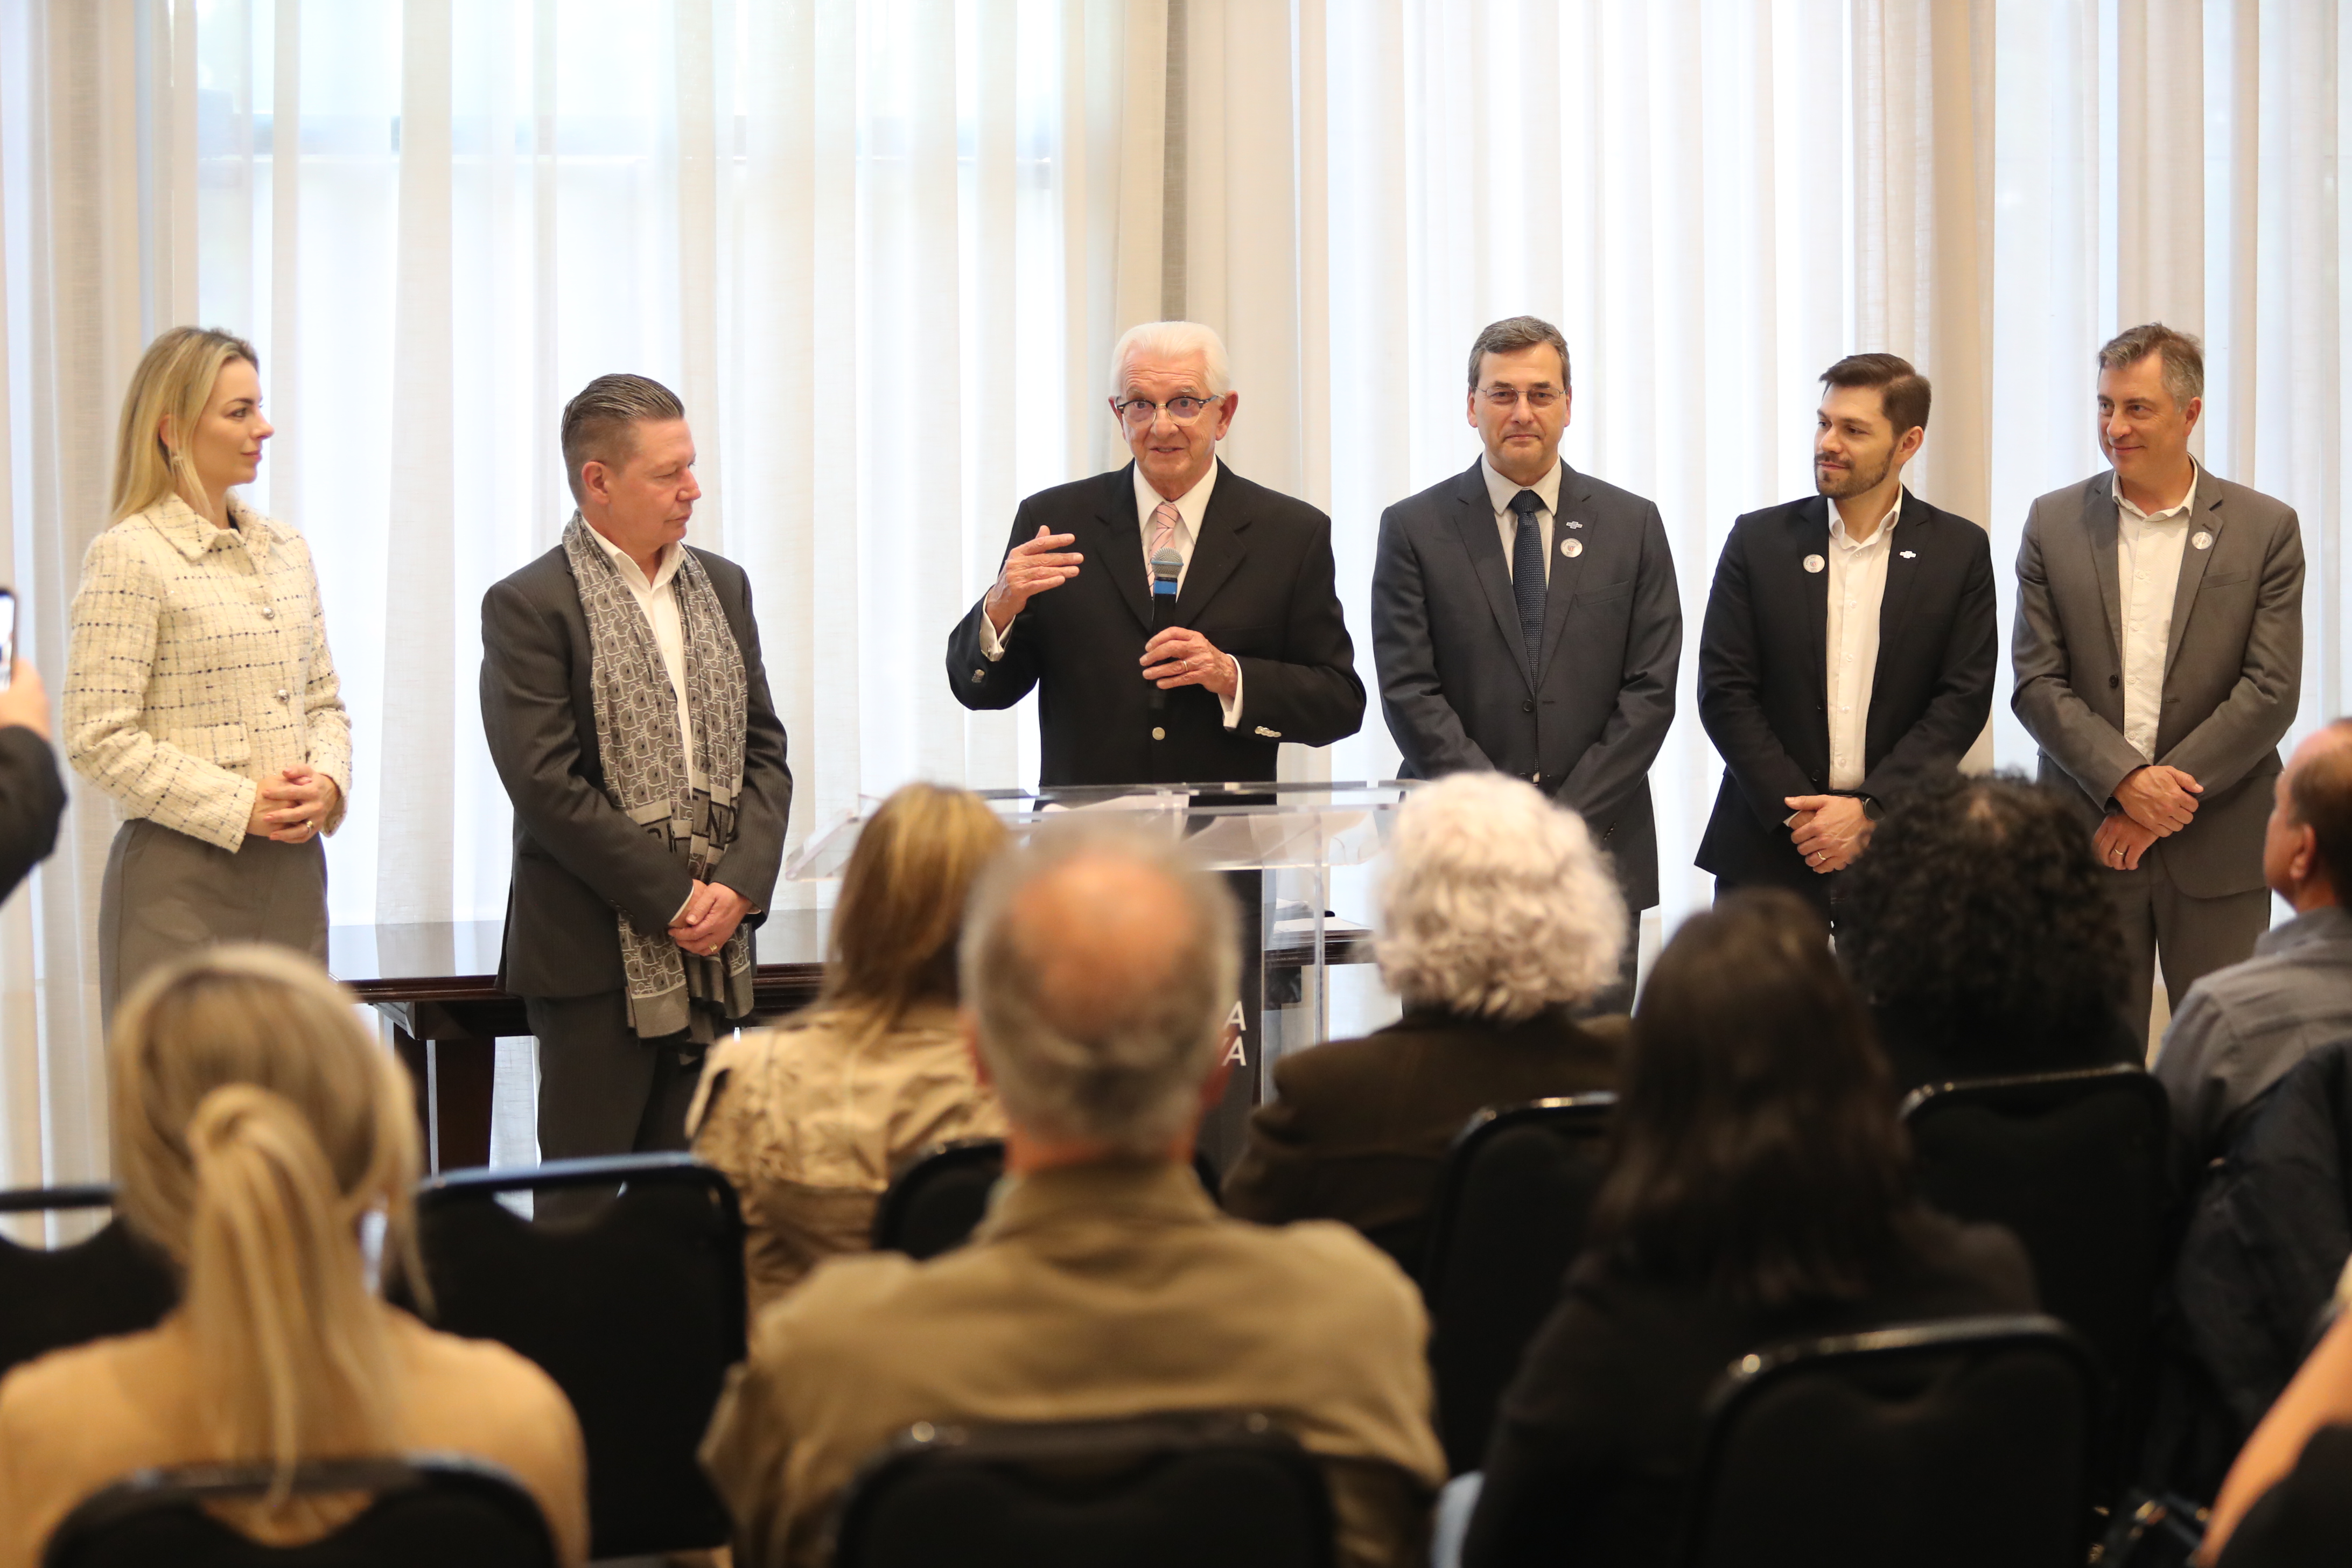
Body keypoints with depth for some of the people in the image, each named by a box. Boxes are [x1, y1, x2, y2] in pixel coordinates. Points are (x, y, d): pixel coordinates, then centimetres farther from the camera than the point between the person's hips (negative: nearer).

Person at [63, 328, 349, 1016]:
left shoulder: (286, 550, 14)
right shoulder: (128, 558, -8)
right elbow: (100, 740, -12)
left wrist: (327, 781, -2)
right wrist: (238, 808, -16)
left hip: (292, 871, 6)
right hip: (182, 876, -6)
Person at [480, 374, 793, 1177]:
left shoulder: (721, 585, 13)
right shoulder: (528, 604, -7)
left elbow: (764, 750, 12)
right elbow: (548, 785, -14)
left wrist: (739, 884, -5)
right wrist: (675, 898, -14)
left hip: (710, 952, 6)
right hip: (596, 957, -6)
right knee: (583, 1206, -1)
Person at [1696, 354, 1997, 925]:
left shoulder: (1960, 551, 4)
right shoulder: (1759, 540, 5)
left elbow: (1964, 699, -1)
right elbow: (1723, 691, 1)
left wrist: (1870, 811, -10)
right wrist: (1797, 813, -8)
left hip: (1898, 851, 0)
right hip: (1767, 850, 1)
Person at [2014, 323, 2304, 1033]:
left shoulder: (2266, 528, 1)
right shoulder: (2055, 523, 6)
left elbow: (2271, 692, -5)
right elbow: (2037, 684, 1)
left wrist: (2166, 794, -11)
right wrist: (2127, 782, -13)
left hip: (2218, 850, -1)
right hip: (2087, 841, 1)